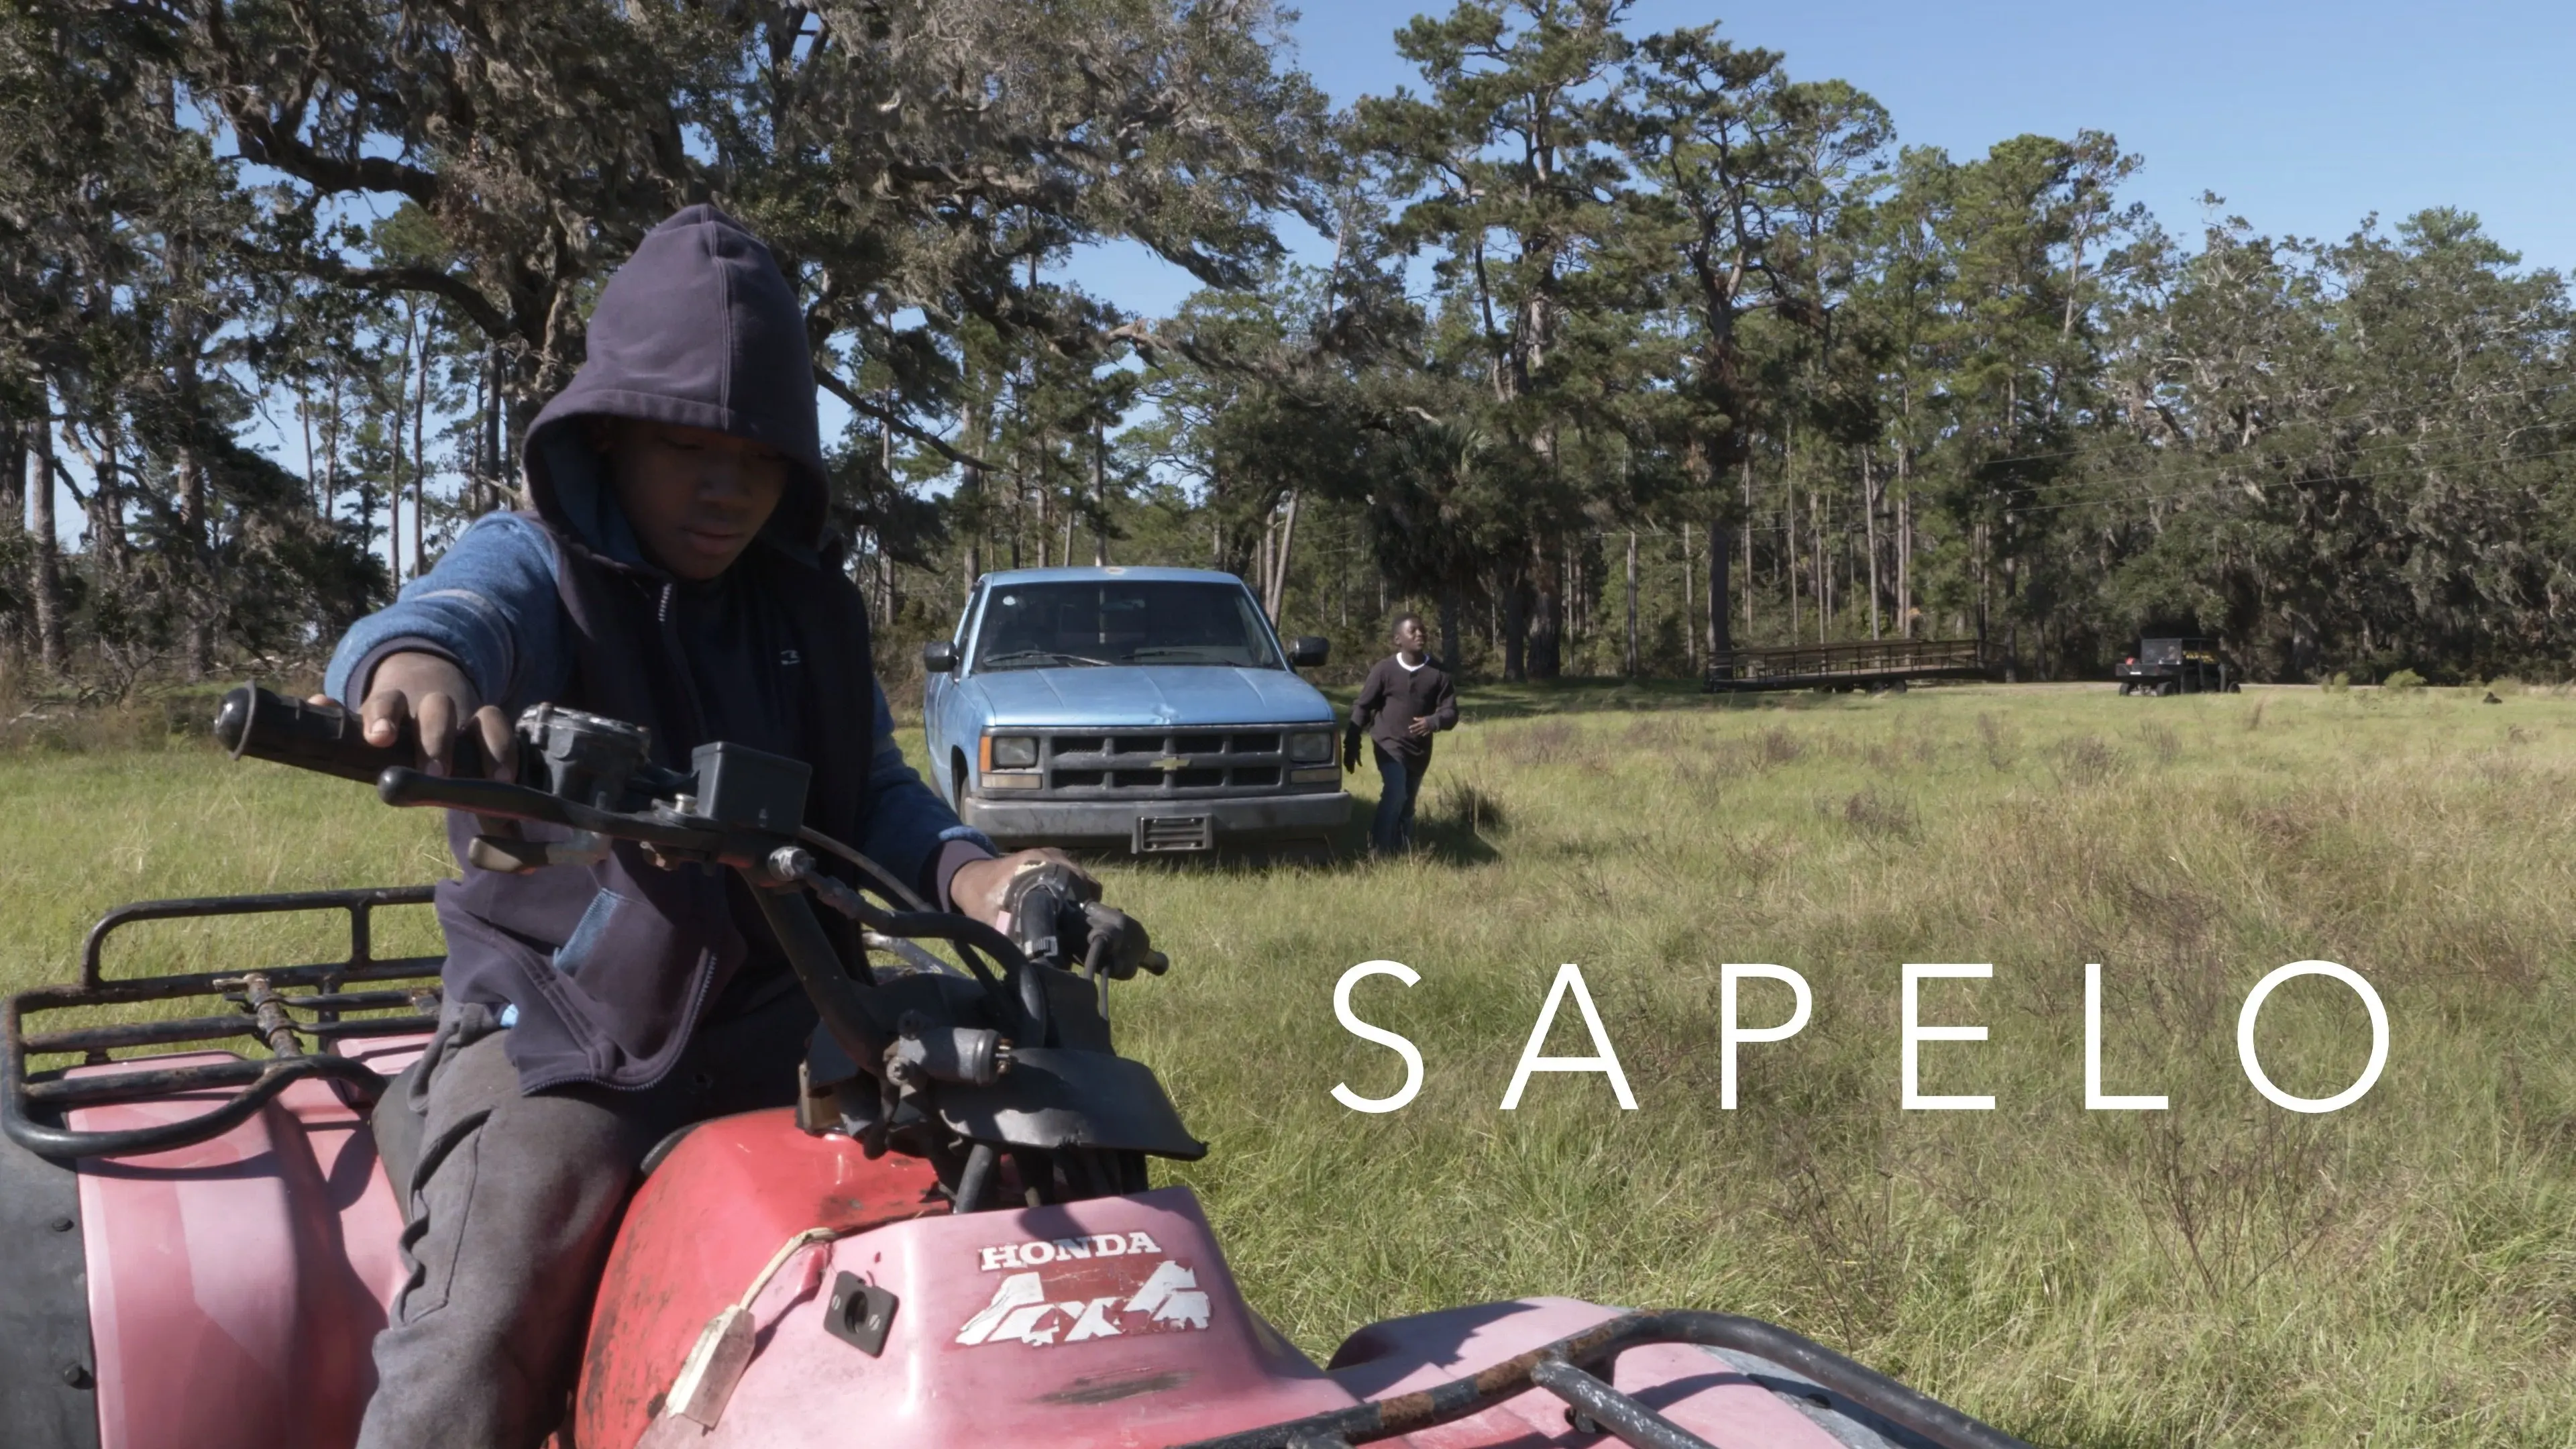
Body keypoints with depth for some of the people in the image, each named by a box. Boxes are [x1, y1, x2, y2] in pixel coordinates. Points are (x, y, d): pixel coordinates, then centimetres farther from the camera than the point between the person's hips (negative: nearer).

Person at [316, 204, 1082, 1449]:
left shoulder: (809, 606, 11)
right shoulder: (535, 566, -5)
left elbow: (871, 792, 12)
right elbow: (459, 608, -28)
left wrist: (964, 871, -11)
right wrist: (413, 660, -55)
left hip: (774, 1041, 5)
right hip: (560, 1043, -4)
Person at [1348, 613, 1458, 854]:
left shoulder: (1438, 673, -3)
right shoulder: (1385, 669, -8)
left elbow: (1451, 711, -4)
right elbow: (1362, 707, -3)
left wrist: (1433, 722, -27)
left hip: (1420, 750, 4)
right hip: (1390, 745, -4)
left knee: (1407, 805, 13)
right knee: (1395, 794, -22)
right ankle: (1378, 851, -18)